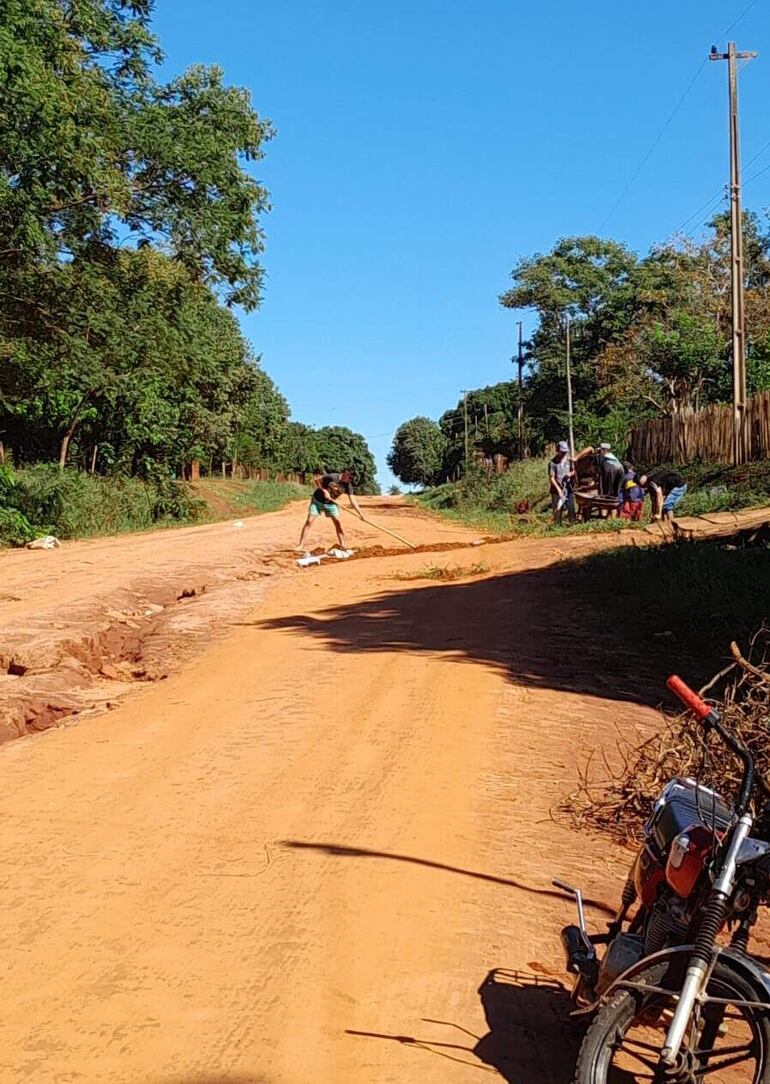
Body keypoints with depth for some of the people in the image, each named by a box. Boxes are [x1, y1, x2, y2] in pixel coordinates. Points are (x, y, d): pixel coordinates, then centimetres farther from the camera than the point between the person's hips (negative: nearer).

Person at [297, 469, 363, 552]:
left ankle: (342, 545, 1)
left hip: (331, 503, 4)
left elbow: (353, 501, -14)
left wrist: (360, 513, -23)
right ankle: (301, 546, -8)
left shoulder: (348, 485, -14)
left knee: (337, 522, -7)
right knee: (309, 521, -9)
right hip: (317, 500, -4)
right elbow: (317, 480, -14)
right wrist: (324, 491, -22)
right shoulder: (332, 477, -26)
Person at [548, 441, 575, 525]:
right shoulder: (552, 462, -9)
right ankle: (558, 524, 8)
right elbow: (551, 478, -10)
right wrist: (558, 489, -18)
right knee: (558, 509, -1)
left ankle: (573, 523, 12)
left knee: (571, 507, 2)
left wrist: (571, 474, -7)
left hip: (568, 488, 4)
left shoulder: (569, 460, 6)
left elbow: (573, 471, 18)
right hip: (557, 489, -4)